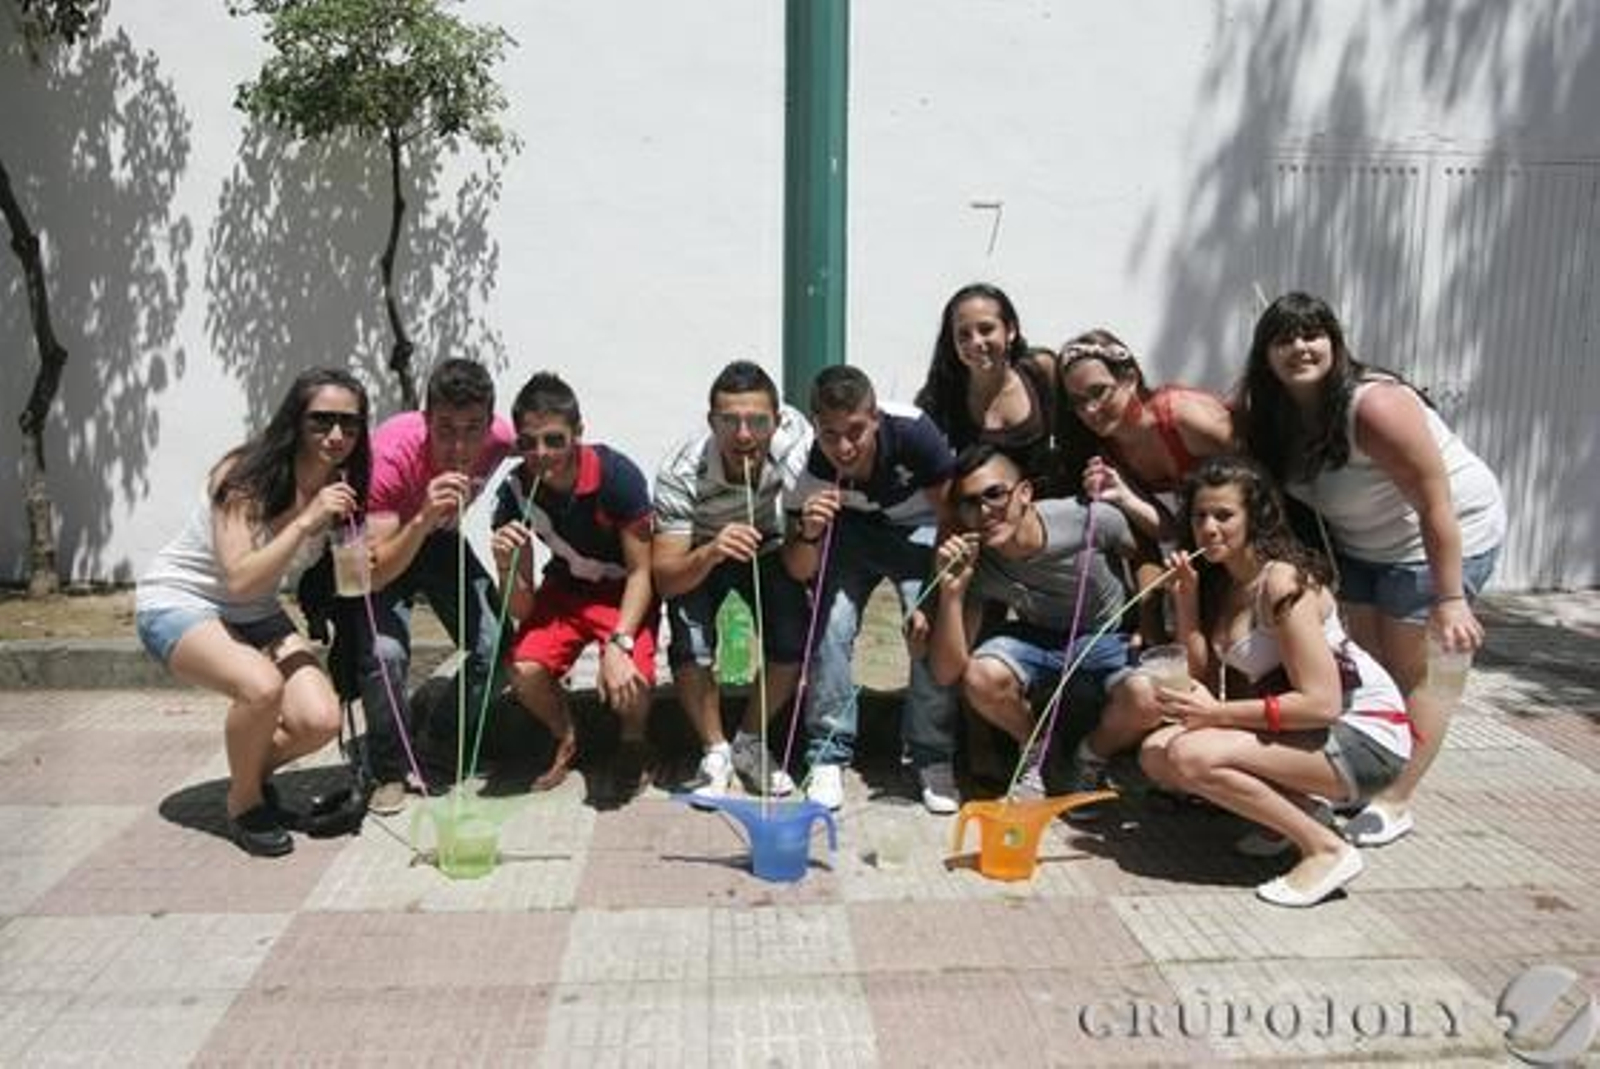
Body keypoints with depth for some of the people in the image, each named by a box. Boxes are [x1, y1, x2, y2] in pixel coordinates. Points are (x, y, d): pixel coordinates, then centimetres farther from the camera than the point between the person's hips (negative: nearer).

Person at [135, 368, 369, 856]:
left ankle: (254, 772, 17)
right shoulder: (245, 475, -23)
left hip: (255, 614, 5)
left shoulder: (341, 488, -6)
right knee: (262, 686, -34)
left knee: (320, 721, -17)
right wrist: (306, 521, -36)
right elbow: (240, 579, -31)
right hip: (178, 601, -5)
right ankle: (243, 800, -4)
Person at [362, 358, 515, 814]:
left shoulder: (501, 440, -25)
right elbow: (374, 572, -40)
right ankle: (391, 772, -2)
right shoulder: (392, 452, -37)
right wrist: (422, 522, -54)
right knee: (385, 653, -28)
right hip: (390, 547, -4)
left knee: (497, 650, -12)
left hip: (444, 542, 4)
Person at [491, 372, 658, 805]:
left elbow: (640, 572, -17)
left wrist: (618, 644, -31)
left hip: (624, 591, -3)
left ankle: (634, 744, 9)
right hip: (566, 587, 3)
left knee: (628, 685, -28)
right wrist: (506, 566, -36)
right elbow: (522, 610, -15)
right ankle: (566, 740, 11)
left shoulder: (617, 475, -27)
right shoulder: (515, 492, -18)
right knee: (524, 672, -22)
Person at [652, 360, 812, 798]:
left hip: (766, 551, 2)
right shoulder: (681, 473, -32)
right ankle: (716, 753, -1)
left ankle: (750, 742, 7)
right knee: (691, 643, -25)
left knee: (794, 641, -18)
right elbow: (664, 578, -33)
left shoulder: (797, 442, -28)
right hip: (697, 557, -2)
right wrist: (711, 553, -49)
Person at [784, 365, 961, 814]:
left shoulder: (912, 431, -33)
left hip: (916, 528, -1)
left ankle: (933, 757, -6)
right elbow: (799, 572, -19)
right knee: (831, 622, -21)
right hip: (850, 532, 1)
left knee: (933, 627, -22)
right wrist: (808, 534, -42)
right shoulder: (808, 464, -27)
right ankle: (829, 755, -5)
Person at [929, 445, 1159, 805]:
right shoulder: (974, 563, -23)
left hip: (1108, 634, -1)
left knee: (1146, 700, -32)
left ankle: (1091, 759, 4)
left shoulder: (1089, 519, -27)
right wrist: (951, 590, -38)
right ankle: (1035, 752, 3)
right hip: (1036, 637, 1)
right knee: (981, 679, -30)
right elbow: (947, 673, -27)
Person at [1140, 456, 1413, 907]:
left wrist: (1219, 713, -25)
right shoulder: (1217, 581, 5)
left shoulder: (1282, 583, -20)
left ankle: (1326, 849, -11)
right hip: (1308, 727, 9)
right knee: (1157, 753, -3)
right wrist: (1186, 599, -11)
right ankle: (1295, 811, 5)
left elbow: (1322, 703, -25)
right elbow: (1206, 675, -4)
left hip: (1364, 733, -9)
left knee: (1192, 756, -26)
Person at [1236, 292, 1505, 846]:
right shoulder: (1270, 413, -9)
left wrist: (1450, 599, -29)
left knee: (1415, 671, -1)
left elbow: (1435, 506, -30)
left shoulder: (1374, 405, -31)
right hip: (1361, 542, 7)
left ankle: (1394, 804, 10)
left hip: (1447, 536, -7)